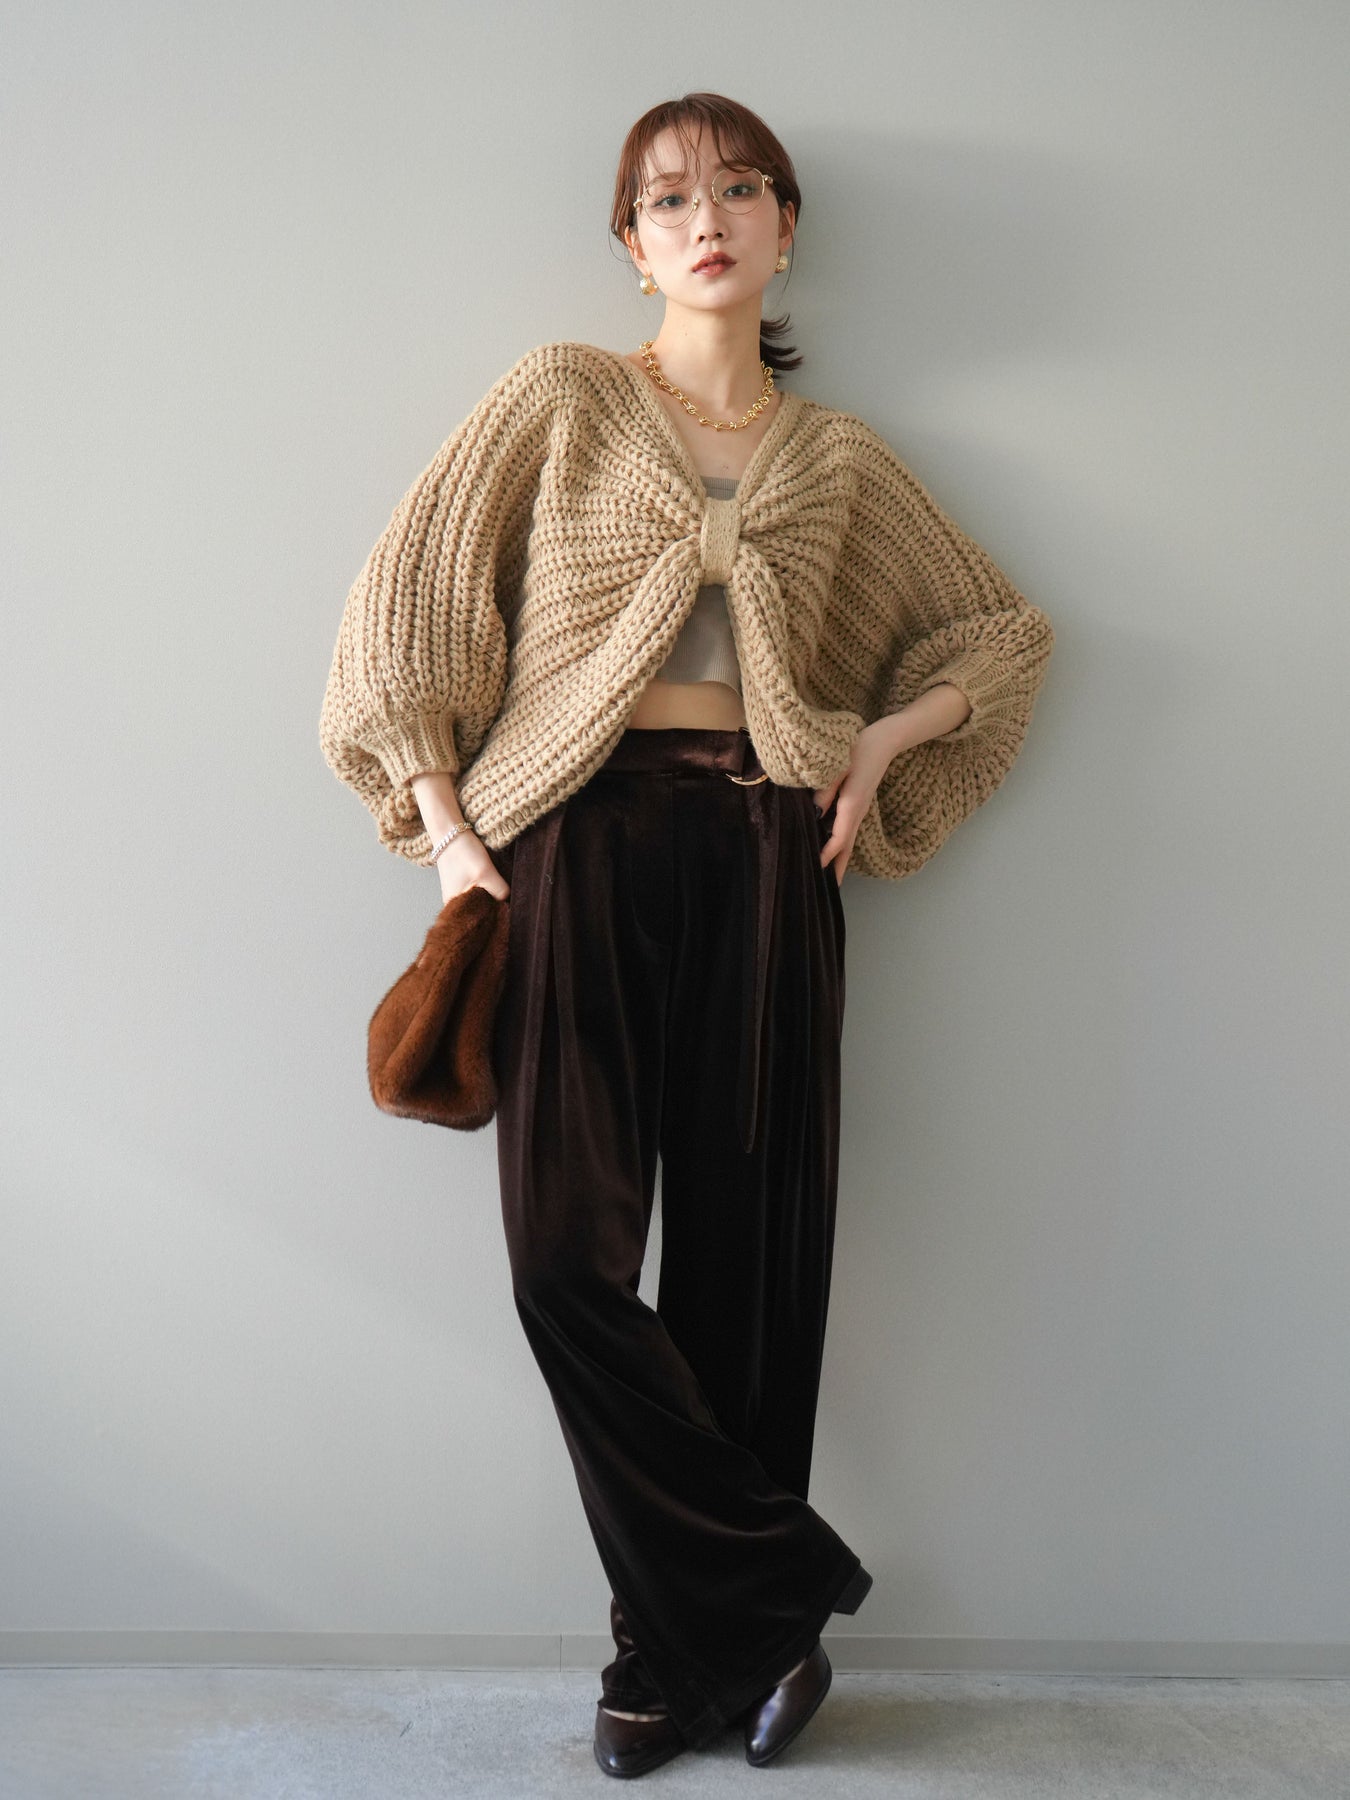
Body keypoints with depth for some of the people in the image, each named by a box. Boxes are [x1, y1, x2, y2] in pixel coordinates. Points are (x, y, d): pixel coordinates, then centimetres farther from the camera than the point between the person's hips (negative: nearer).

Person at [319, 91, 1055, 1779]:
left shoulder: (839, 457, 16)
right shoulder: (563, 394, 10)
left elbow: (1005, 628, 23)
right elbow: (408, 599, 6)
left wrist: (883, 745, 6)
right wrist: (445, 823, -2)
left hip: (766, 856, 2)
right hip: (583, 838, -1)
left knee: (747, 1253, 1)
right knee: (568, 1250, -10)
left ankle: (693, 1646, 18)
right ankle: (779, 1595, 9)